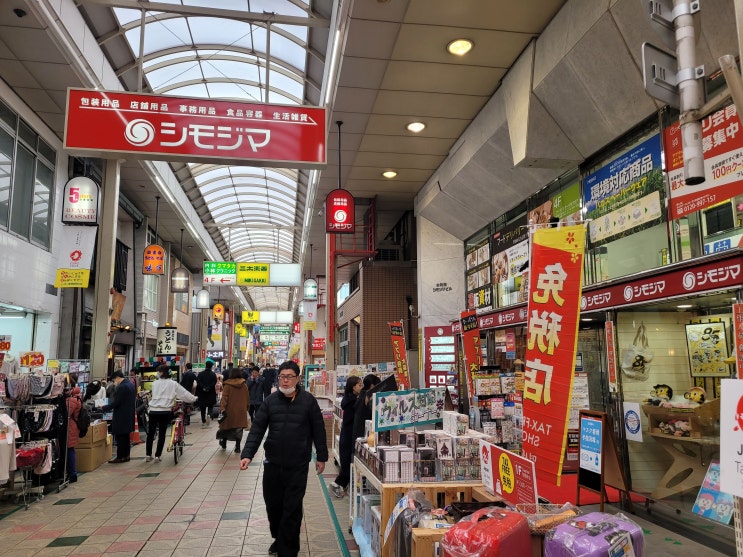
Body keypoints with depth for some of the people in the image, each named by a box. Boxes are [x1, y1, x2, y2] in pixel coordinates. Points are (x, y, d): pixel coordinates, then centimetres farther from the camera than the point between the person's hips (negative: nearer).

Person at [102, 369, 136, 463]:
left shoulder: (121, 387, -20)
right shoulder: (131, 384, 10)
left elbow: (115, 403, -20)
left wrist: (103, 408, -8)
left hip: (121, 417, -10)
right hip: (129, 415, 10)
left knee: (120, 437, -3)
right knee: (126, 436, 15)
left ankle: (120, 457, 1)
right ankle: (126, 455, 21)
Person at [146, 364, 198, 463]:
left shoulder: (155, 383, 2)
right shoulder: (173, 384, -1)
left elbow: (154, 395, 13)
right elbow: (184, 393, 2)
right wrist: (194, 398, 18)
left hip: (153, 411, 1)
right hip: (165, 411, -1)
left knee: (150, 434, 13)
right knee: (162, 434, 6)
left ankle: (148, 455, 17)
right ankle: (157, 456, 7)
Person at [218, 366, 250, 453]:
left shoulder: (227, 385, -9)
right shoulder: (244, 385, 1)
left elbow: (224, 398, -12)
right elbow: (247, 398, 8)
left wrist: (222, 408, -9)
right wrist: (246, 408, 19)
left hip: (230, 410, -2)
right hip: (241, 411, 2)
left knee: (227, 427, 16)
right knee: (239, 429, 5)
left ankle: (224, 443, 31)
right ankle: (237, 447, 3)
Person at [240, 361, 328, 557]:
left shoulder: (308, 401, -6)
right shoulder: (270, 401, -1)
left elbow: (318, 430, 0)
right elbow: (257, 429, -3)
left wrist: (321, 457, 4)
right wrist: (247, 455, -14)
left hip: (298, 466, -3)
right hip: (272, 463, 3)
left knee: (292, 509, 1)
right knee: (272, 505, 15)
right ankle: (278, 539, 40)